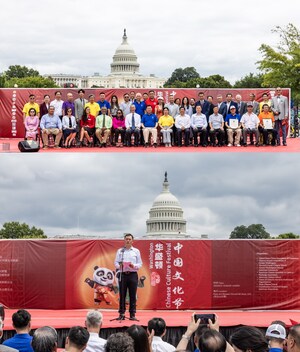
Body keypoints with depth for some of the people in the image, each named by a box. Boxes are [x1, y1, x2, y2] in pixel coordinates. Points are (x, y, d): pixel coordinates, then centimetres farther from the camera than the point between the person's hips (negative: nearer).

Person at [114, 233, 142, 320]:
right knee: (122, 294, 0)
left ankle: (132, 314, 3)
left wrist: (134, 266, -13)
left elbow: (140, 264, 7)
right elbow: (116, 262, 8)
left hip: (132, 274, 0)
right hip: (122, 274, 0)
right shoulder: (120, 251, 11)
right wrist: (119, 266, -14)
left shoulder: (136, 251, 10)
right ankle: (121, 314, 5)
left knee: (133, 295, -1)